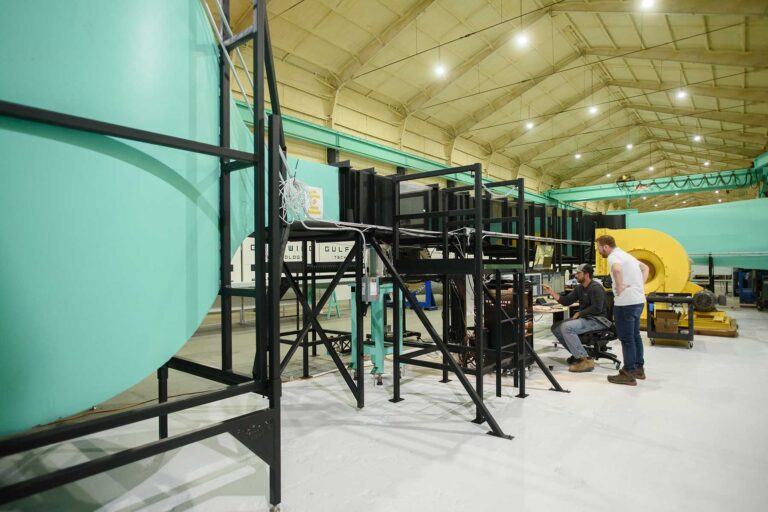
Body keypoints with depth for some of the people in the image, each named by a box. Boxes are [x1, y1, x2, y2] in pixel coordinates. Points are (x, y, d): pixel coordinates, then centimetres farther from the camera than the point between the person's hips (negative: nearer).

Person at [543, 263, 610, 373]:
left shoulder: (596, 288, -15)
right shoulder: (579, 288, 12)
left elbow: (597, 308, -23)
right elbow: (566, 301, 8)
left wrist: (579, 313, -17)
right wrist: (552, 292, -3)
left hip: (597, 320, -10)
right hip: (585, 318, 10)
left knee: (566, 327, -29)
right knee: (556, 327, 3)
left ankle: (585, 361, -23)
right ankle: (578, 354, 11)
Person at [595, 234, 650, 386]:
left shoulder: (613, 257, -13)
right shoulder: (624, 254, 17)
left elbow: (617, 269, -37)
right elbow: (646, 268, 29)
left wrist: (619, 287, -23)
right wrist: (640, 285, 17)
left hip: (626, 302, -10)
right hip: (638, 300, 10)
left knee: (626, 338, -2)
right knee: (635, 336, 19)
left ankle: (629, 374, 4)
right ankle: (639, 368, 29)